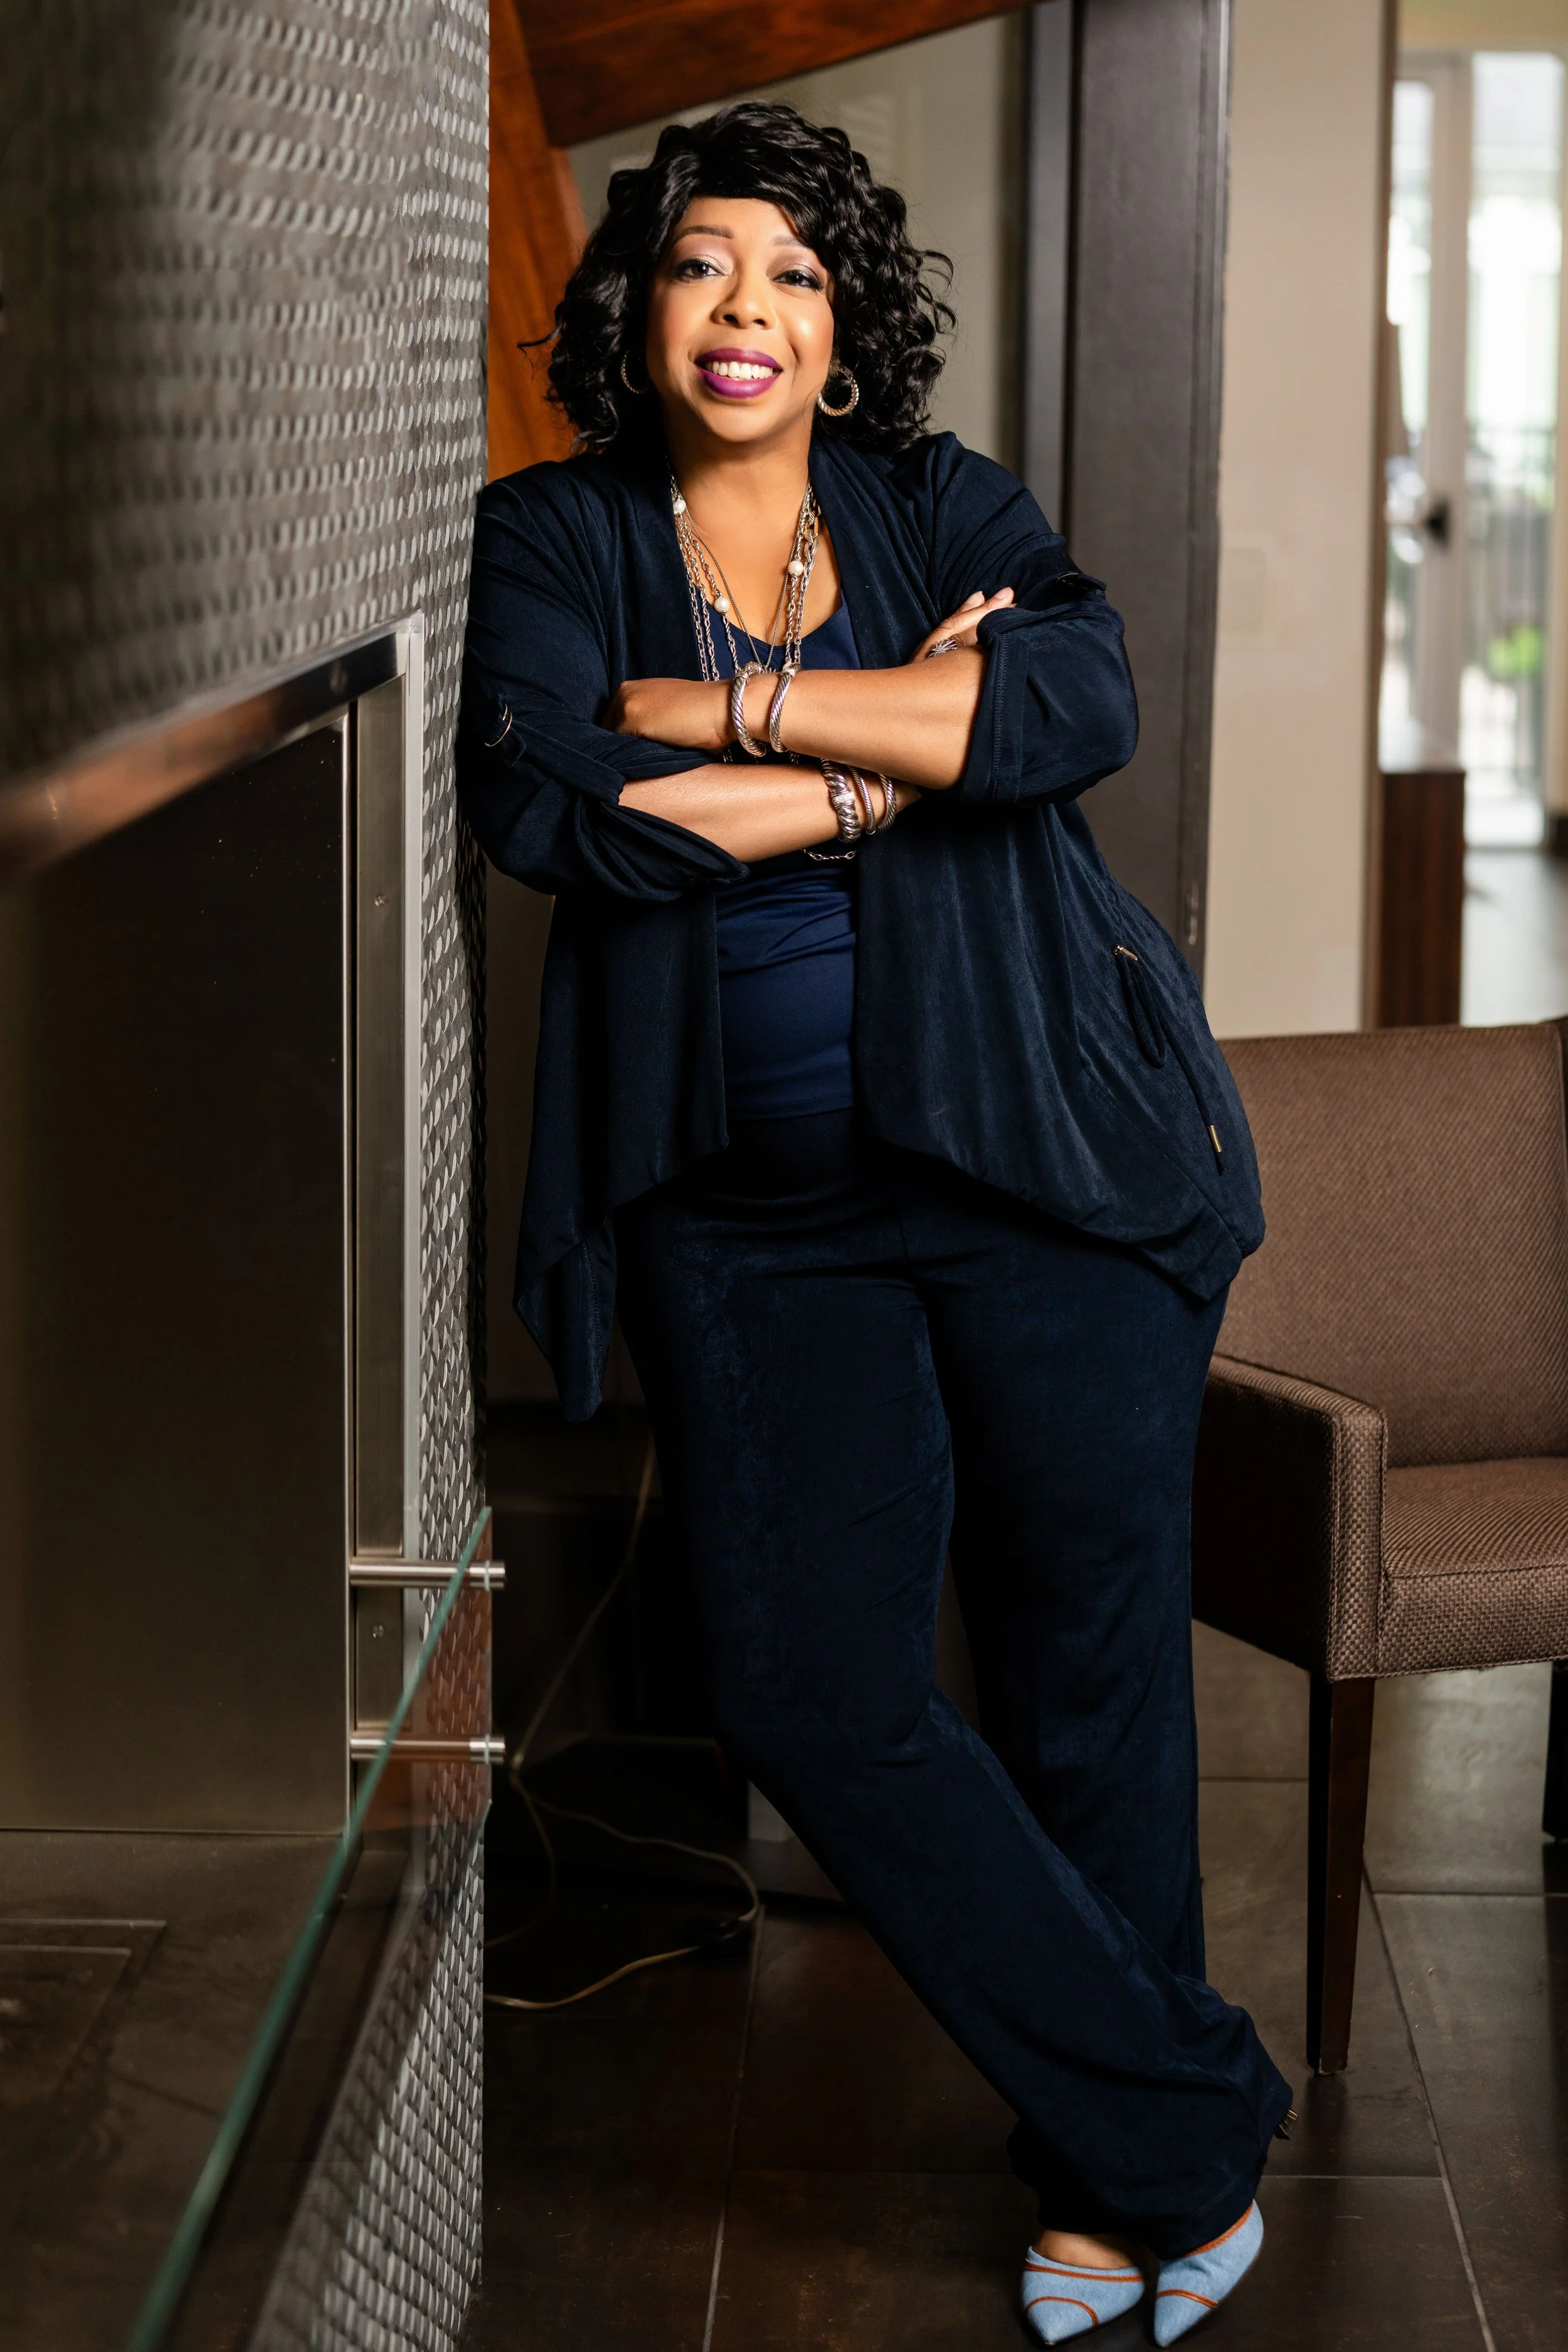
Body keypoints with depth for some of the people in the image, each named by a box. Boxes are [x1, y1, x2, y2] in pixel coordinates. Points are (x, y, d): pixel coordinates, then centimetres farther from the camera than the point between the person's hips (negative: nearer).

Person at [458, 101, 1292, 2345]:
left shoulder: (948, 510, 8)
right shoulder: (551, 539, 7)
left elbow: (1087, 704, -13)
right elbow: (544, 799, -13)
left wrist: (729, 708, -15)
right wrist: (901, 751, -10)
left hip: (1052, 1169, 0)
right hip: (752, 1214, 1)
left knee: (1089, 1663, 4)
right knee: (809, 1682, -7)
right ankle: (1190, 2132, 7)